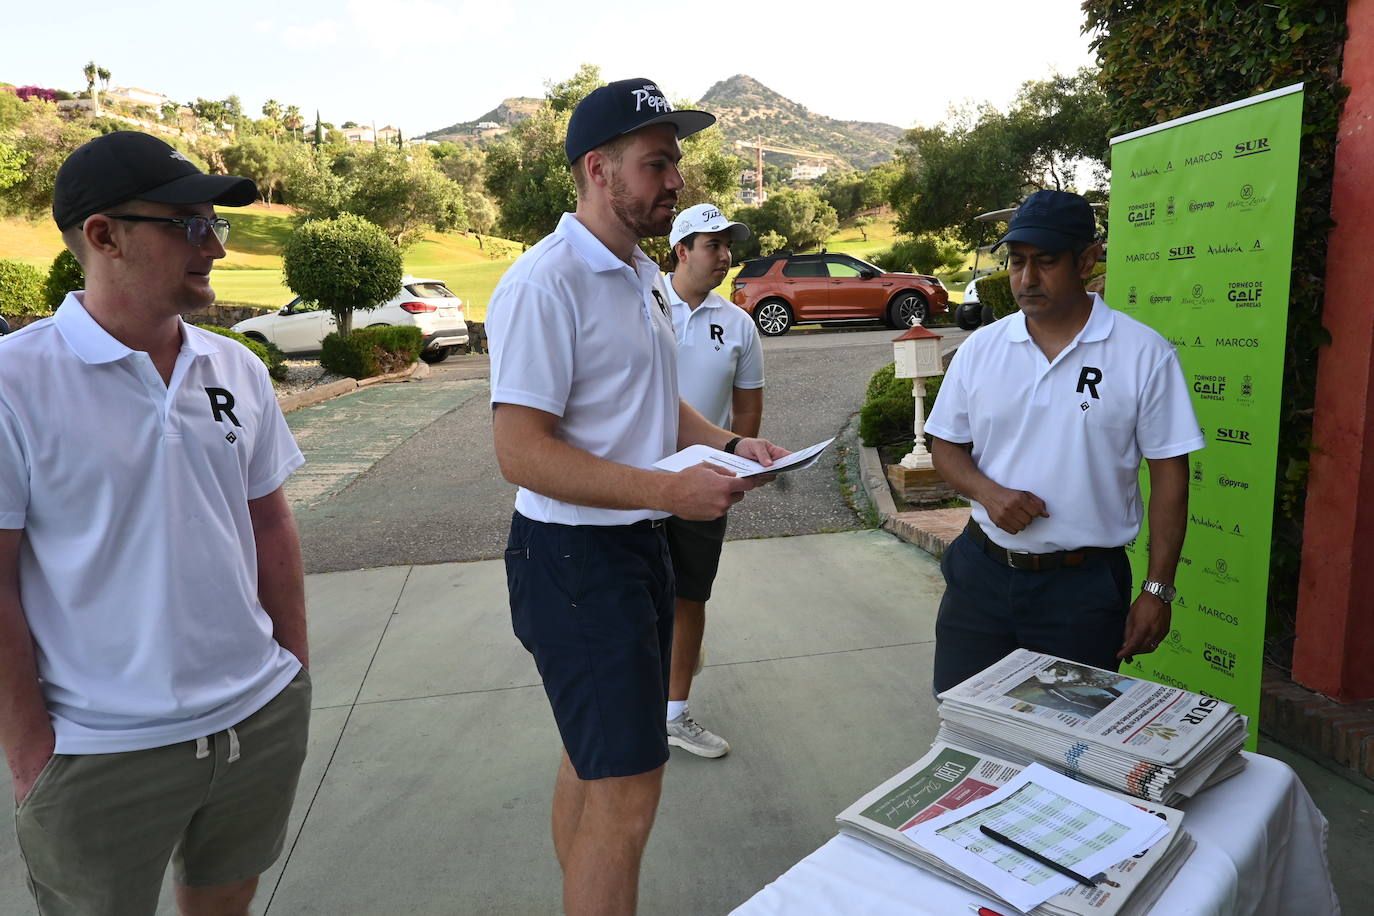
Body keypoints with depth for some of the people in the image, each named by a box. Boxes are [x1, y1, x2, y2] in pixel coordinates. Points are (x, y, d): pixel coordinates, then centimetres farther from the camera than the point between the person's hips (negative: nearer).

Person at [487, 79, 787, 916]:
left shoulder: (646, 278, 12)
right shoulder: (544, 285, -17)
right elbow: (521, 452, -22)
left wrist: (729, 443, 3)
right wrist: (669, 489, -27)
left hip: (641, 544, 9)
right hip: (574, 557, -9)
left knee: (596, 761, 22)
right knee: (629, 790, -5)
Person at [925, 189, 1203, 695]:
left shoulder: (1145, 354, -6)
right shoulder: (980, 348, 2)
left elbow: (1169, 473, -3)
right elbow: (946, 445, 8)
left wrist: (1157, 590, -5)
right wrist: (988, 491, -13)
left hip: (1084, 585, -2)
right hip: (981, 572, 3)